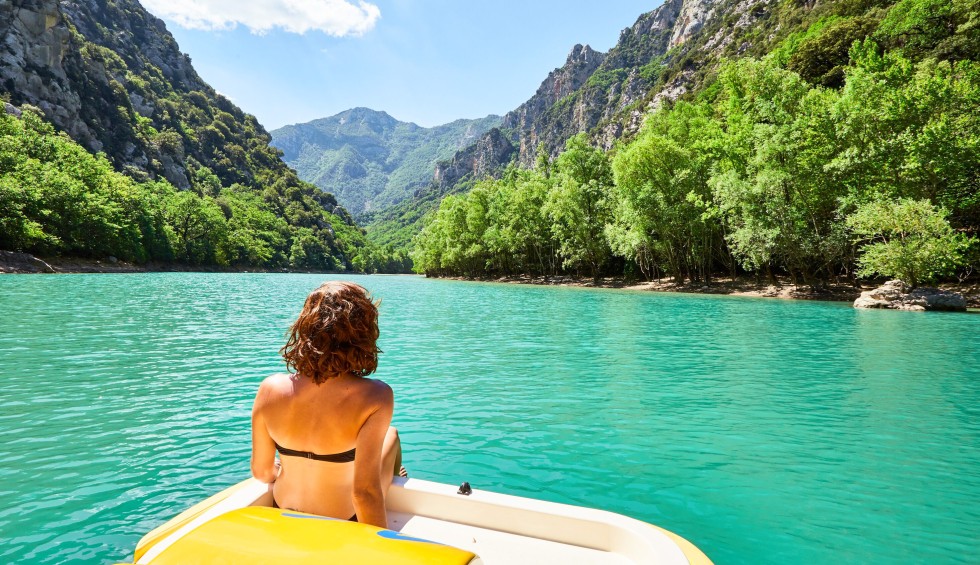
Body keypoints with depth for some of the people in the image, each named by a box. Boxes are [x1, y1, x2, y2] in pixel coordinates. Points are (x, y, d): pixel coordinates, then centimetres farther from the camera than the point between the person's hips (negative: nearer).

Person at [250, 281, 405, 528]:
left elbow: (261, 472, -6)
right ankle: (395, 479, 54)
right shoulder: (375, 396, -32)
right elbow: (365, 492, -31)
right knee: (391, 435, 22)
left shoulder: (270, 389, -20)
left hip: (285, 521, 4)